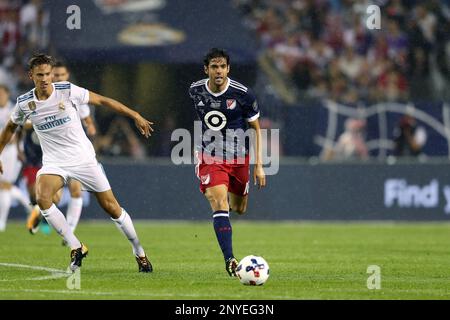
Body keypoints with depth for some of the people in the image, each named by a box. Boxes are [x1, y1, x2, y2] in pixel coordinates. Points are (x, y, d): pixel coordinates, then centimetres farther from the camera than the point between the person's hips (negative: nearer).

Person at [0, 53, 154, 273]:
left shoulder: (68, 90, -11)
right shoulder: (24, 103, -4)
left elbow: (103, 101, -3)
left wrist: (135, 116, -4)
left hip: (83, 158, -1)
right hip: (54, 162, 1)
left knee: (111, 207, -1)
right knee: (42, 199, -28)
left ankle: (139, 252, 19)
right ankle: (76, 248, -15)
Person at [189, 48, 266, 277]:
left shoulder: (242, 94, -13)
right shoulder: (196, 91, -5)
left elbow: (256, 129, -3)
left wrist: (259, 165, -8)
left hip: (238, 159, 0)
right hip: (210, 158, 0)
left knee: (239, 209, 14)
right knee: (219, 205, -20)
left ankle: (230, 203, 54)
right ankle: (229, 260, -25)